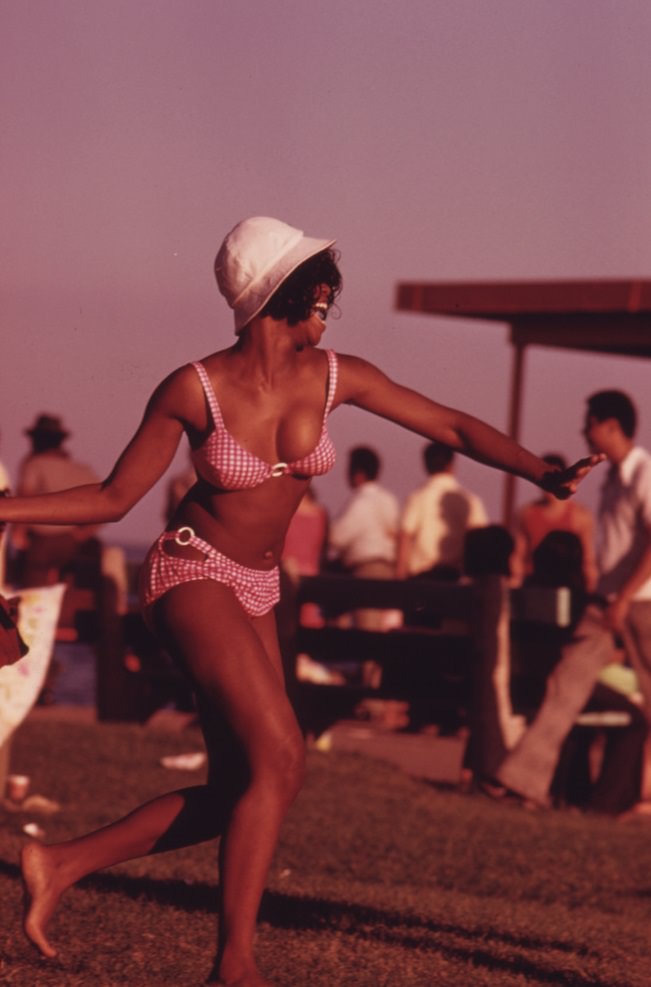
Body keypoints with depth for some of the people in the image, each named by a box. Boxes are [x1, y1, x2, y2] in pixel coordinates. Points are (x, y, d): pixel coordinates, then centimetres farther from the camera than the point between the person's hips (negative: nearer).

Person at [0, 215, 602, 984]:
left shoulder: (335, 378, -4)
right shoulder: (194, 390, -15)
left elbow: (452, 427, 2)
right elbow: (113, 498, -6)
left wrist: (544, 475, -10)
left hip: (254, 596, 7)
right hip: (192, 574, -7)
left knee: (236, 792, 3)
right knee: (280, 757, -20)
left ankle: (63, 864, 14)